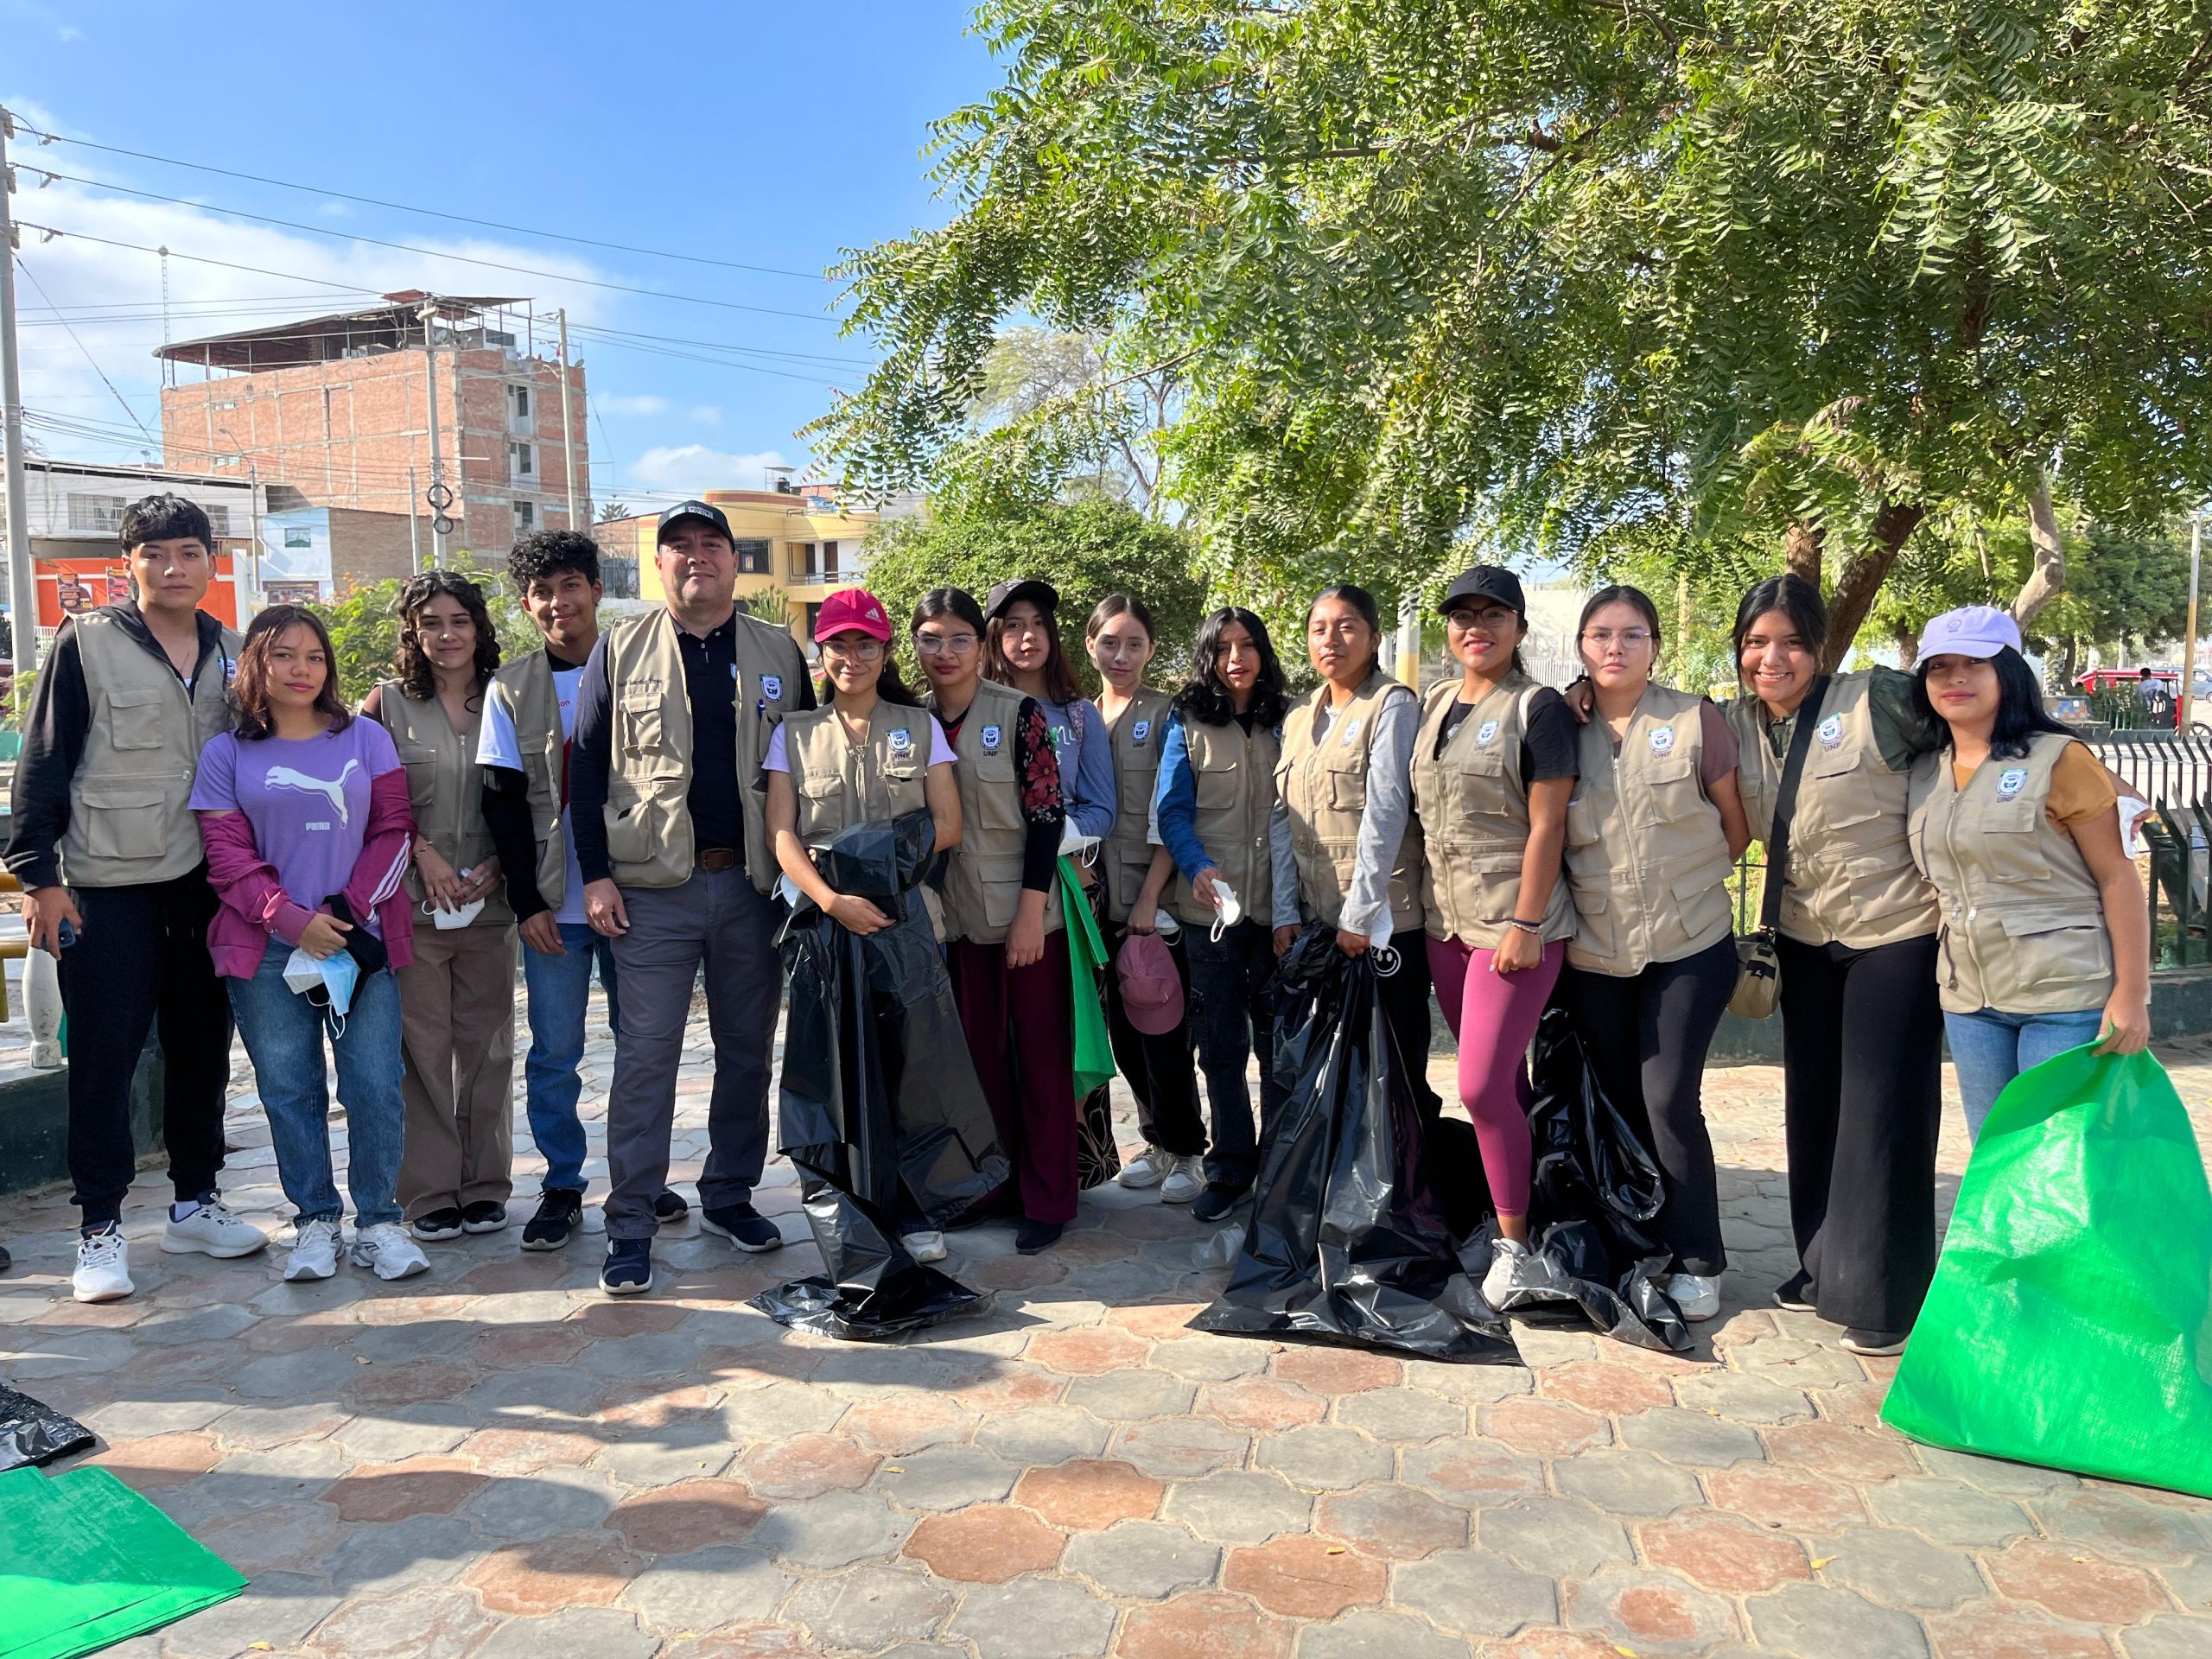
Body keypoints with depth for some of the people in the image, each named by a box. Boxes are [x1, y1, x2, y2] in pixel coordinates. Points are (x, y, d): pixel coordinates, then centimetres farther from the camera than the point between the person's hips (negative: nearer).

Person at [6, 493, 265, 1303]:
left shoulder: (231, 652, 10)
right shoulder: (86, 643, -3)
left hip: (207, 881, 4)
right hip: (108, 887, -4)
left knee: (202, 1048, 11)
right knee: (104, 1057, 1)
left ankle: (195, 1203, 25)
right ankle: (100, 1227, 11)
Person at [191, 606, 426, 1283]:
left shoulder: (367, 739, 8)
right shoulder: (226, 752, 7)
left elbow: (394, 831, 4)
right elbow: (227, 854, 0)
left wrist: (347, 911, -8)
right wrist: (292, 919, -13)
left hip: (361, 941, 0)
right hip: (267, 950, 0)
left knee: (375, 1086, -5)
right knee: (289, 1090, 4)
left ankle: (379, 1222, 6)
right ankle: (316, 1221, 16)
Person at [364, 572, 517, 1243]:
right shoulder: (388, 703, 4)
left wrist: (493, 867, -5)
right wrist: (421, 851, -8)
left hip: (490, 905, 2)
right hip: (411, 904, -1)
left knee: (487, 1047, 7)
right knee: (423, 1049, 1)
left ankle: (486, 1187, 18)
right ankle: (430, 1193, 12)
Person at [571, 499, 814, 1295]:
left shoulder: (779, 653, 8)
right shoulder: (621, 648, 5)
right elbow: (586, 764, 3)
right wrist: (596, 874, -4)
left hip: (755, 883, 2)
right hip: (653, 889, -2)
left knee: (747, 1047, 11)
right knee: (646, 1053, -1)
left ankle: (729, 1196, 26)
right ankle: (630, 1226, 7)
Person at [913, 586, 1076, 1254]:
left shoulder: (1019, 714, -9)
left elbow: (1047, 813, -11)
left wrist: (1031, 911, -15)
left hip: (1023, 910, -4)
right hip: (956, 915, 4)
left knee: (1040, 1054, 3)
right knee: (978, 1051, 11)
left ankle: (1047, 1198, 13)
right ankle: (991, 1182, 25)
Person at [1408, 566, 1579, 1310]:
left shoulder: (1538, 708, -8)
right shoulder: (1435, 706, 12)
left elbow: (1547, 825, -13)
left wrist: (1525, 926, -17)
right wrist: (1422, 904, 14)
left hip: (1512, 926, -6)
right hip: (1444, 923, 7)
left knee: (1484, 1087, -10)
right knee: (1499, 1081, 16)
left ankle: (1517, 1250, 4)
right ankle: (1510, 1213, 28)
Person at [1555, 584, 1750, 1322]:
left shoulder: (1695, 719, -4)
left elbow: (1736, 825, 5)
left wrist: (1686, 876, 5)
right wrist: (1595, 885, 1)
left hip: (1688, 945, -3)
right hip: (1593, 951, 3)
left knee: (1670, 1101, -8)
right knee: (1619, 1104, 11)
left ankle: (1696, 1262, 9)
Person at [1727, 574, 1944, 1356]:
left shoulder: (1876, 700, -16)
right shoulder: (1735, 724, 0)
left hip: (1896, 934, -5)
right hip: (1804, 939, 6)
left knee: (1883, 1114, 1)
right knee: (1812, 1106, 15)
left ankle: (1882, 1295, 15)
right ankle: (1826, 1264, 32)